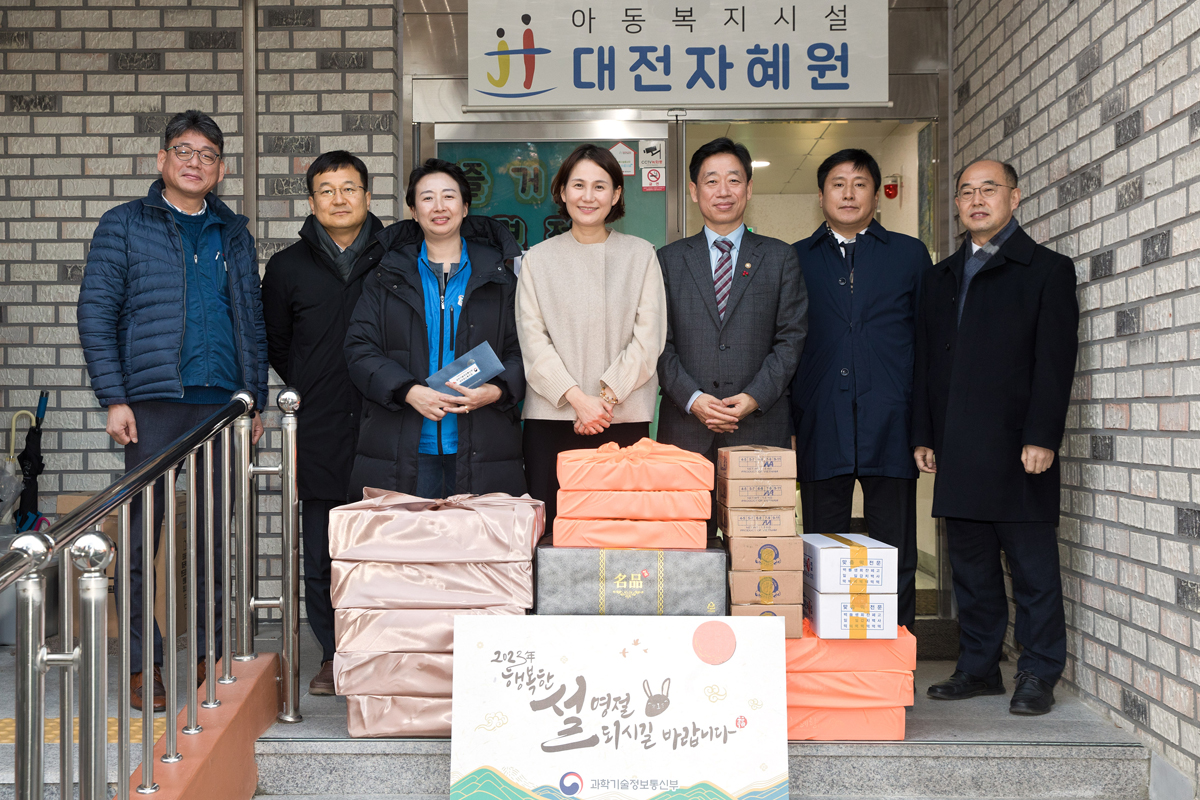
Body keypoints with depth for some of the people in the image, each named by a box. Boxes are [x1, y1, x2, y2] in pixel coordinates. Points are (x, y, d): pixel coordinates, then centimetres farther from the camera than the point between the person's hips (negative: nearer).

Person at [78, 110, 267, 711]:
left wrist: (256, 401, 10)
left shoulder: (234, 233, 16)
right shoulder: (124, 225, 5)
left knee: (216, 533, 8)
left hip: (224, 403, 3)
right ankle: (140, 663, 10)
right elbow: (96, 313, 0)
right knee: (142, 532, 0)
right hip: (154, 400, -3)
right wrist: (114, 399, -8)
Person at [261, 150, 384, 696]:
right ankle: (333, 656, 19)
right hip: (319, 436, 1)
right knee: (321, 556, 5)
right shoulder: (288, 268, 10)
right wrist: (314, 393, 14)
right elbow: (273, 343, 21)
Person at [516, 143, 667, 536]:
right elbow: (533, 339, 2)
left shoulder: (640, 255, 9)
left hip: (625, 416, 0)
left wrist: (606, 396, -10)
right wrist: (577, 398, -10)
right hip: (552, 416, 0)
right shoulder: (538, 258, 10)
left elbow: (648, 337, 1)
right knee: (550, 525, -3)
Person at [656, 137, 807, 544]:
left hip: (760, 427, 0)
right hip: (687, 428, 0)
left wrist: (755, 396, -9)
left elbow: (790, 338, 4)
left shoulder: (779, 258, 11)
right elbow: (660, 343, 5)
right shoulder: (669, 260, 12)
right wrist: (692, 398, -9)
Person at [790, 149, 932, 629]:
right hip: (821, 428, 0)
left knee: (895, 557, 3)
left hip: (890, 427, 0)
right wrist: (786, 423, 2)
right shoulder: (796, 260, 13)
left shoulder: (909, 255, 13)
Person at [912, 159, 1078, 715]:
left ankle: (1038, 675, 12)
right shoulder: (940, 277, 18)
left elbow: (1056, 358, -5)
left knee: (1033, 565, 1)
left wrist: (1042, 437, -13)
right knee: (970, 564, 10)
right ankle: (979, 667, 21)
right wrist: (923, 435, 9)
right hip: (958, 450, 5)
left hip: (1017, 447, -5)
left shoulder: (1047, 269, 3)